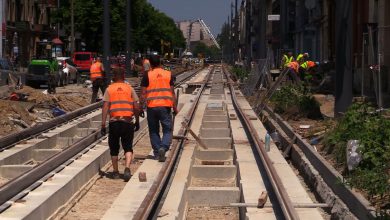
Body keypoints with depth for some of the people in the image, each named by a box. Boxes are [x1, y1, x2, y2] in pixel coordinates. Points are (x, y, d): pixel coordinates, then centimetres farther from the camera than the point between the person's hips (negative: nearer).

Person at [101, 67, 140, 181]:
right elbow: (136, 107, 3)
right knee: (128, 147, 6)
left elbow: (105, 107, -4)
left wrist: (103, 124, -4)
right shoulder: (130, 88, 6)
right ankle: (127, 168, -16)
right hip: (128, 122, 0)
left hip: (114, 122, 0)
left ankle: (115, 172, 19)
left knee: (114, 148, 14)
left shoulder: (109, 89, 4)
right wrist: (137, 121, 15)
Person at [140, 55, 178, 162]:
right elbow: (172, 93, 5)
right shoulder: (168, 74, 4)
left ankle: (157, 152, 12)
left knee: (153, 131, 12)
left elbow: (143, 94, -3)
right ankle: (163, 147, -18)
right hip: (165, 106, 0)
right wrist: (174, 107, 12)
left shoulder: (147, 76, -1)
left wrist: (141, 107, 6)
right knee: (167, 130, 6)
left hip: (151, 106, 0)